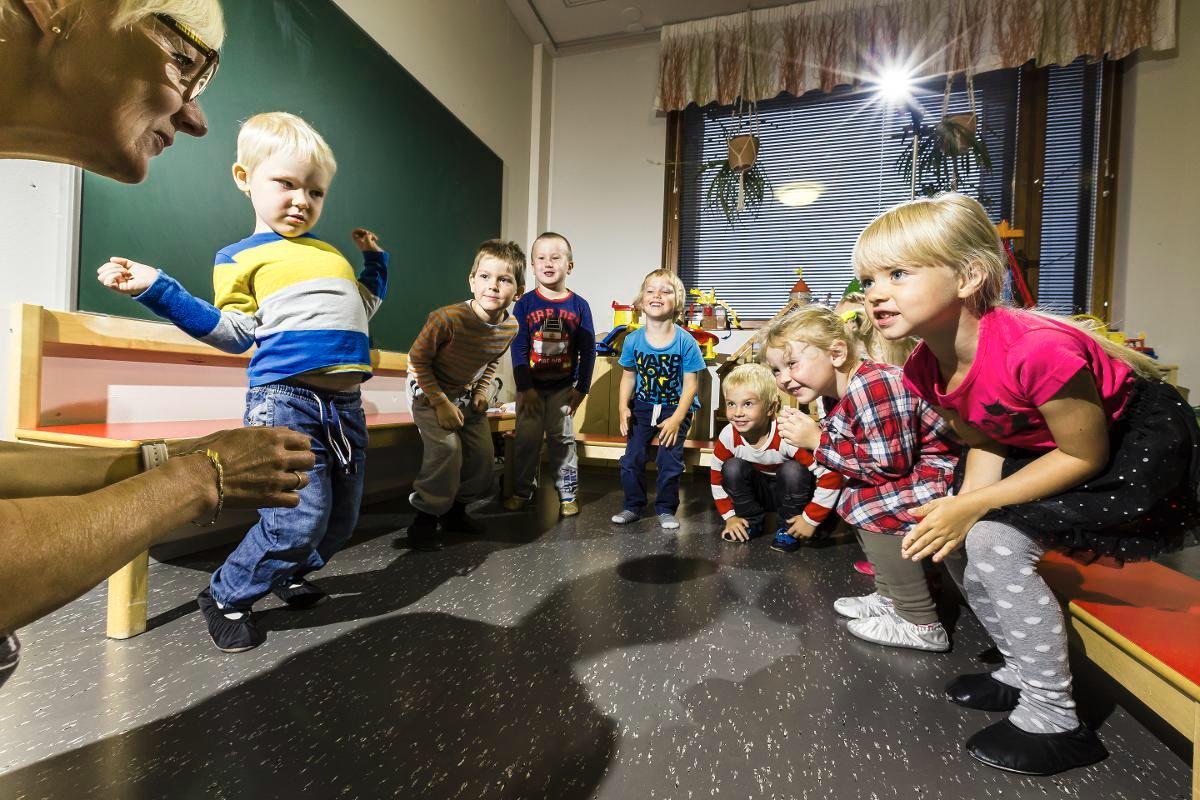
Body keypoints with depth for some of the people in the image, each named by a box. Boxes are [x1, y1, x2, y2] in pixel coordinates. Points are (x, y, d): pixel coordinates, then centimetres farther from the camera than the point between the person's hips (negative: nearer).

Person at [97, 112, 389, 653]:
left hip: (346, 404, 6)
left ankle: (288, 575, 39)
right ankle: (226, 597, 16)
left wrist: (374, 259, 26)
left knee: (342, 519, 11)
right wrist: (157, 289, -4)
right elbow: (234, 333, 2)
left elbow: (362, 309, 30)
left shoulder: (330, 254, 21)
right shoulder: (240, 257, 7)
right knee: (302, 515, -11)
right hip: (285, 400, -5)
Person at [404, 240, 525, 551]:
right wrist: (441, 402, -22)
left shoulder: (510, 327, -14)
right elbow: (417, 359, -20)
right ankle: (424, 521, -3)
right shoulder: (447, 319, -33)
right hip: (428, 389, -6)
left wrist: (481, 390, -4)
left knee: (483, 452, 4)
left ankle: (455, 510, 26)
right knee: (447, 447, -22)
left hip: (466, 393, 6)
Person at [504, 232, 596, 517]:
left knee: (563, 440, 9)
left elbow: (588, 351, -2)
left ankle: (567, 495, 22)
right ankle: (521, 492, 27)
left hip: (564, 388, 0)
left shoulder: (579, 305, -4)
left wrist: (581, 389, -5)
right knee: (527, 440, 10)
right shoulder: (525, 303, -5)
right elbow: (518, 349, -7)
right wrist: (526, 388, -11)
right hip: (530, 387, 0)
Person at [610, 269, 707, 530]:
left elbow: (690, 384, -13)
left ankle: (666, 509, 21)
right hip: (643, 407, 3)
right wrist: (623, 407, -11)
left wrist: (677, 419, -19)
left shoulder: (686, 341, -16)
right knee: (631, 459, 1)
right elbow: (628, 376, 2)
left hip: (675, 408, -2)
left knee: (670, 461, -4)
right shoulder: (633, 340, -9)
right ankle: (633, 506, 23)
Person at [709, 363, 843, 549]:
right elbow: (716, 474, -6)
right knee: (732, 468, -22)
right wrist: (730, 516, -7)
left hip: (793, 492, -3)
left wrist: (810, 519, -27)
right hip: (759, 492, 3)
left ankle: (789, 529, -9)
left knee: (792, 470, -32)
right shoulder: (728, 435, -21)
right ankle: (750, 523, -1)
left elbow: (831, 475, -33)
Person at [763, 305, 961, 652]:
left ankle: (921, 626, -4)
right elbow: (854, 453, 5)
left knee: (867, 503, -20)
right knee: (854, 497, 11)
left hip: (952, 475, -10)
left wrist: (819, 442, -23)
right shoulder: (841, 394, 2)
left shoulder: (872, 386, -28)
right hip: (917, 471, 10)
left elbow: (891, 464, -28)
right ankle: (890, 598, 20)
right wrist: (809, 434, -9)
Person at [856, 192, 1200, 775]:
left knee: (993, 542, -23)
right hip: (1048, 445, 7)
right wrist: (962, 504, -19)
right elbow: (984, 443, -1)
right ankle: (1024, 672, 20)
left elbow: (1086, 456, -23)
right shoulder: (925, 368, -13)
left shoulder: (1034, 348, -36)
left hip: (1144, 447, -7)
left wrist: (972, 507, -27)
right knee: (948, 535, -2)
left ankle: (1054, 720, 0)